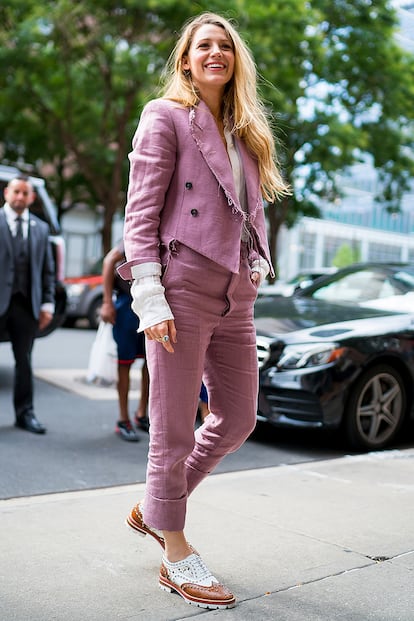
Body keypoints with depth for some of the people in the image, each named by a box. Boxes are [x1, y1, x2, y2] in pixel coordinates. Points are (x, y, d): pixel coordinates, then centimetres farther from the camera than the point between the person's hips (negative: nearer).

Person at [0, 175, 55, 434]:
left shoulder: (41, 228, 13)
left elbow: (48, 269, 13)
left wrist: (48, 304, 5)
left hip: (26, 304, 3)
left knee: (24, 360, 8)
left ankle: (25, 413, 16)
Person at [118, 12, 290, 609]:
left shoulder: (245, 132, 21)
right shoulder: (165, 117, 1)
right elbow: (140, 212, -7)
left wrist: (259, 264, 9)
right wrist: (149, 295, -16)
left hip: (234, 297, 8)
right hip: (183, 287, -7)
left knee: (237, 419, 13)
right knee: (175, 427, 1)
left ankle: (153, 508, 31)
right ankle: (175, 553, 18)